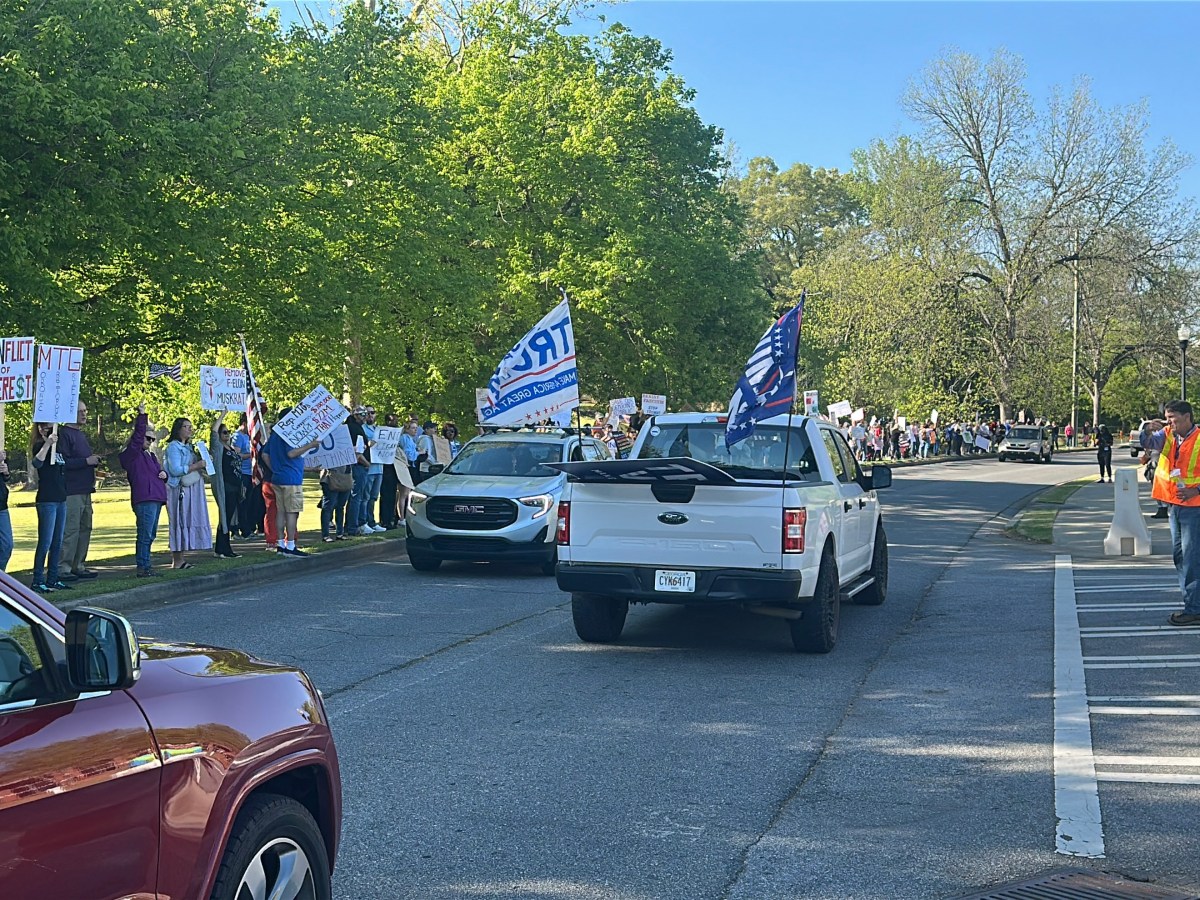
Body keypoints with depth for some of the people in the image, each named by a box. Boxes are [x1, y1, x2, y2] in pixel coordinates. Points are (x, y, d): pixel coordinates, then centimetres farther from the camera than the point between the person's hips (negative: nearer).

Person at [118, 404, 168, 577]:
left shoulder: (150, 456, 24)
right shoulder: (132, 454, -3)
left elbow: (158, 471, 36)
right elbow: (138, 435, -16)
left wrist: (163, 474, 13)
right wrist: (141, 416, -21)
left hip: (155, 498, 9)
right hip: (144, 499, -9)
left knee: (150, 535, 11)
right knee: (145, 535, -10)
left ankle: (146, 566, 15)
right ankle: (142, 567, -9)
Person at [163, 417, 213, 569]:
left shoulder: (188, 447, 19)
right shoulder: (173, 447, -9)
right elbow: (175, 470, -18)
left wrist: (201, 468, 8)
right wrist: (196, 466, -17)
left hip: (192, 489, 9)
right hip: (179, 489, -9)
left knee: (189, 522, 7)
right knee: (180, 522, -8)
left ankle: (180, 559, 9)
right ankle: (177, 561, -7)